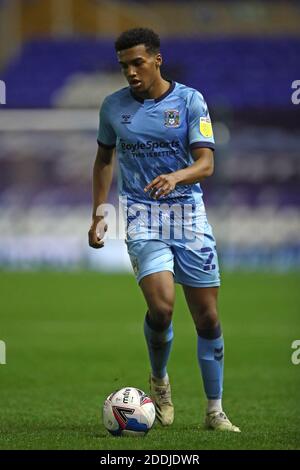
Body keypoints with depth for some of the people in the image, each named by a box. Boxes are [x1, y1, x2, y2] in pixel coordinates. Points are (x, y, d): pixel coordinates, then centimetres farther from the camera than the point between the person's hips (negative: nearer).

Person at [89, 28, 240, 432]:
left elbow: (206, 163, -10)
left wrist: (176, 176, -30)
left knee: (207, 316, 1)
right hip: (142, 217, 0)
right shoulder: (113, 107, 5)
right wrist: (98, 214, 14)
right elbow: (104, 158, 20)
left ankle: (215, 411, 14)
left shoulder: (190, 101, -3)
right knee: (161, 305, -22)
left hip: (190, 216, 0)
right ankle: (159, 380, 7)